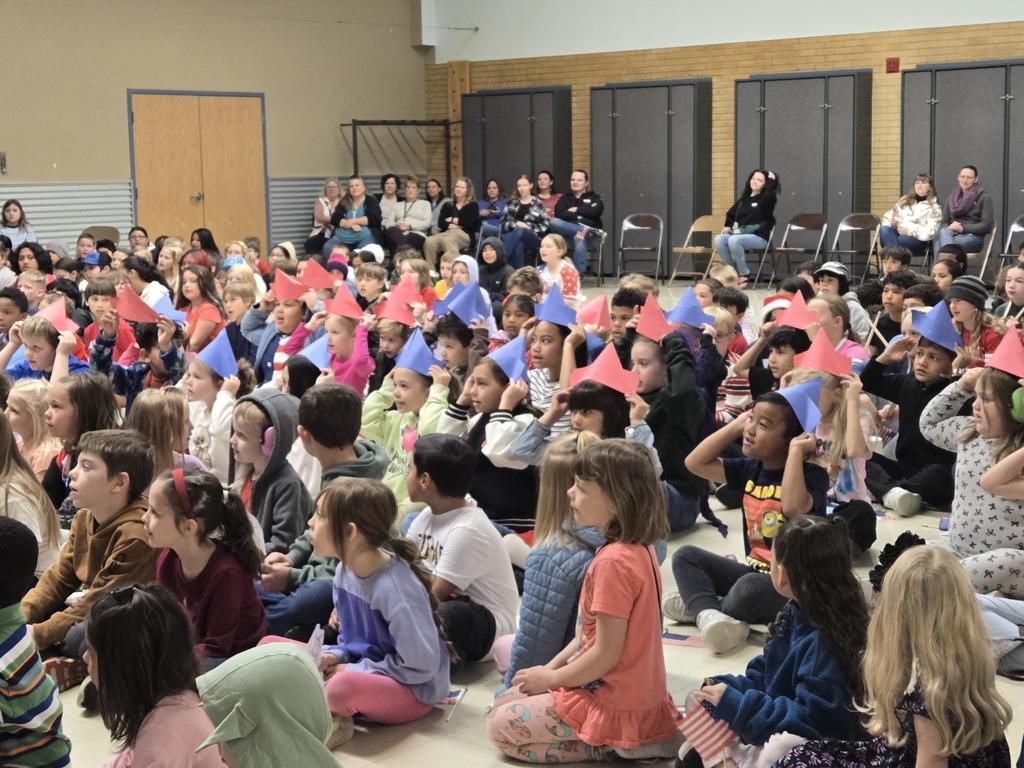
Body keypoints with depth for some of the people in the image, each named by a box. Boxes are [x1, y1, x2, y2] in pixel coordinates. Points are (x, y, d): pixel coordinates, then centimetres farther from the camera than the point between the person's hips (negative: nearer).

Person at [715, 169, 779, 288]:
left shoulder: (765, 199, 3)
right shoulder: (743, 199, 21)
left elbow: (770, 196, -23)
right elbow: (731, 214, 31)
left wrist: (771, 180, -9)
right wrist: (728, 226, 11)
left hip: (758, 236, -6)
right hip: (740, 233, 6)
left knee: (734, 240, -35)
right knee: (719, 239, -23)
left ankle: (744, 274, -21)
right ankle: (734, 271, -16)